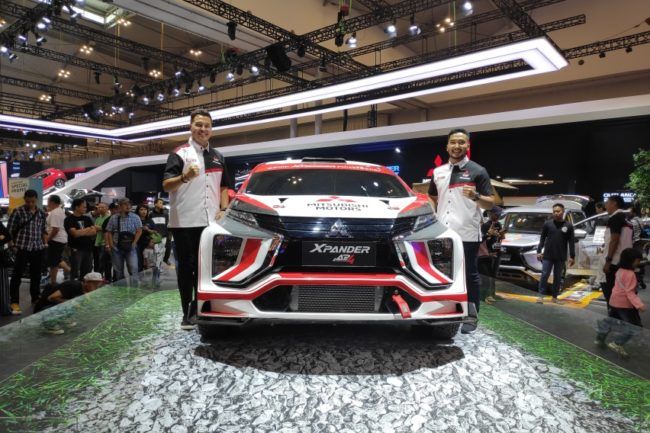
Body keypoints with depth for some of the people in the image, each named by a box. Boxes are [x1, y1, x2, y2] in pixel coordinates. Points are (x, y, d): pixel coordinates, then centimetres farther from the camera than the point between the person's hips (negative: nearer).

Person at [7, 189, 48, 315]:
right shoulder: (18, 212, -4)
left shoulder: (42, 213, 10)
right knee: (17, 275, -1)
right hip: (22, 248, -4)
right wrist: (12, 245, -8)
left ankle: (35, 298, 26)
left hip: (38, 249, 5)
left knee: (36, 275, 13)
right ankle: (14, 302, 5)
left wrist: (45, 243, 9)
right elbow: (10, 230, -4)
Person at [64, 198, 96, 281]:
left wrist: (81, 232, -9)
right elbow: (75, 233, -15)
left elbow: (94, 231, 2)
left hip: (88, 249, 5)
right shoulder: (69, 219, -3)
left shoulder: (87, 219, 13)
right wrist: (88, 229, -2)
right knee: (75, 273, -2)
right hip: (75, 249, -5)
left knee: (86, 272, 9)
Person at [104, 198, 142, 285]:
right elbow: (109, 232, 7)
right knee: (118, 270, 10)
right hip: (117, 248, 2)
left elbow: (139, 231, -1)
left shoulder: (135, 217, 1)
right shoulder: (113, 218, 5)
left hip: (130, 247, -2)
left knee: (133, 269, -12)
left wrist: (134, 243, -8)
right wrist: (111, 245, -2)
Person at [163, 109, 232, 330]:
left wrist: (223, 209, 5)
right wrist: (185, 177, -28)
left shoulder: (217, 157, 17)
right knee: (187, 268, 1)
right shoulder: (180, 153, 0)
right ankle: (187, 313, 8)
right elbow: (166, 185, -8)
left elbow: (224, 187, 21)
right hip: (185, 222, -5)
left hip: (211, 221, 5)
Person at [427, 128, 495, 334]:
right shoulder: (438, 172, 14)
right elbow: (432, 198, 26)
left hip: (467, 233, -4)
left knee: (470, 276, 2)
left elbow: (490, 203, -1)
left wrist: (476, 196, -22)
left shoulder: (477, 171, 1)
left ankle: (471, 317, 11)